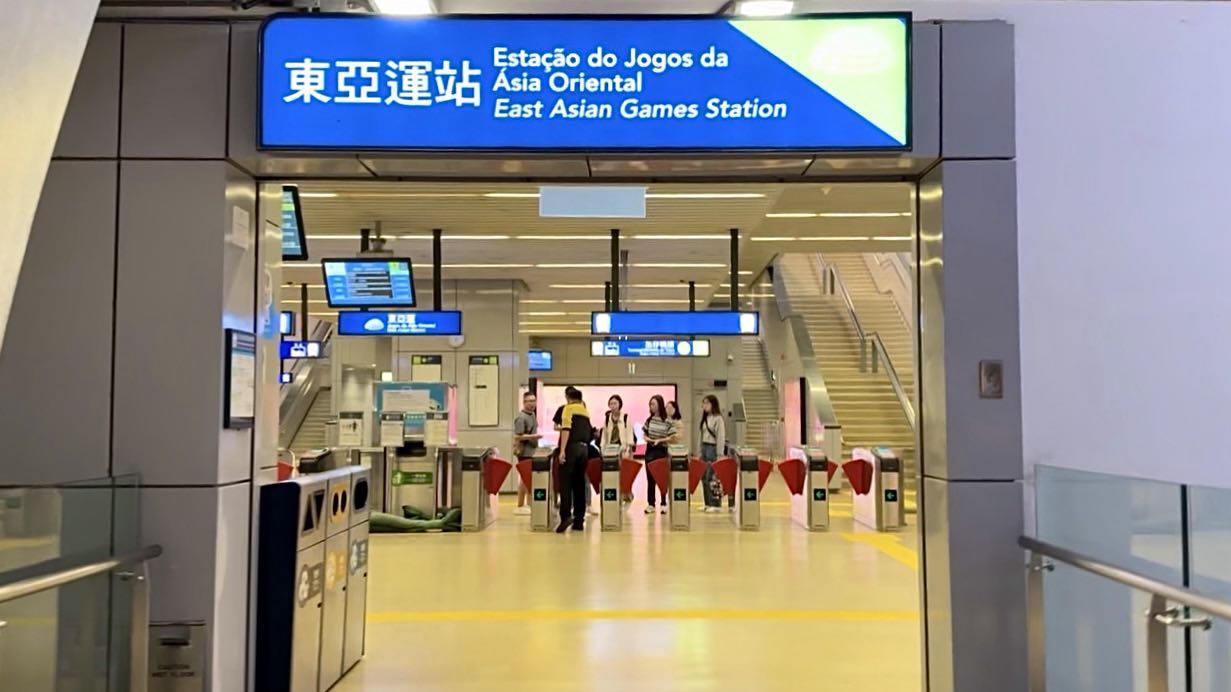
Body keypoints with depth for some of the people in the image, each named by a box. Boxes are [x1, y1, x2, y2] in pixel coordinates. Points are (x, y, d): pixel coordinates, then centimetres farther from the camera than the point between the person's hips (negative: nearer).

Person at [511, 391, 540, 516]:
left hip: (532, 451, 9)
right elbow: (518, 436, -20)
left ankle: (528, 505, 16)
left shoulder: (533, 415, 12)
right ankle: (520, 506, 3)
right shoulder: (521, 418, -15)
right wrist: (533, 436, -25)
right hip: (524, 452, -9)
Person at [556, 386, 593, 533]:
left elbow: (566, 429, -12)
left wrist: (562, 450, -17)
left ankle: (566, 516, -21)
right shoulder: (585, 411, 20)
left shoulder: (568, 408, 1)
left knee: (565, 483, -7)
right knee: (579, 484, 7)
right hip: (584, 448, 6)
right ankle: (579, 520, 6)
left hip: (572, 447, -6)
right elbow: (589, 431, 17)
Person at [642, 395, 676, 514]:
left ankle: (664, 504, 12)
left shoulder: (668, 421, -7)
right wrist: (648, 439, -11)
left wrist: (660, 440, -16)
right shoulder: (649, 420, 4)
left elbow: (673, 437, -8)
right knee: (650, 478, 6)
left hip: (662, 451, -3)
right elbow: (644, 435, 9)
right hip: (650, 450, 3)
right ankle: (650, 504, 12)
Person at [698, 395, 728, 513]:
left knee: (712, 477, -7)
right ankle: (708, 503, 16)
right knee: (704, 476, 8)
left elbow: (721, 437, -13)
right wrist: (701, 451, 13)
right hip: (704, 447, 8)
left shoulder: (718, 418, -11)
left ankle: (716, 504, 0)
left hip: (713, 448, -8)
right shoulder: (705, 418, 14)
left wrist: (719, 454, -16)